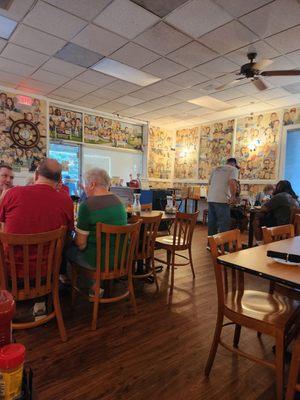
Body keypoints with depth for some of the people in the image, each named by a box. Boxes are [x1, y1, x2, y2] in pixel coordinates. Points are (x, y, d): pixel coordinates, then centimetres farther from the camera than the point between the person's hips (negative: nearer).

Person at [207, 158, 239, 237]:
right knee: (224, 224, -1)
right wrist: (233, 196, -8)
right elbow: (232, 182, -15)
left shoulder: (216, 169, 21)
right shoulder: (233, 169, 3)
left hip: (210, 198, 7)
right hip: (222, 199, -7)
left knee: (212, 223, 13)